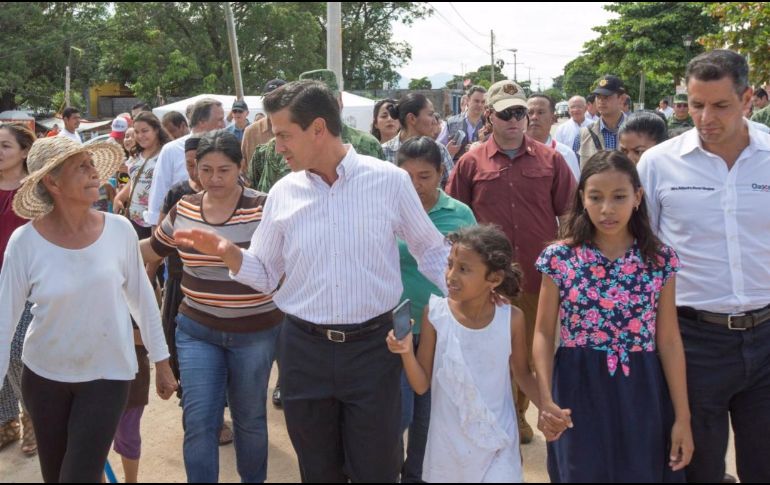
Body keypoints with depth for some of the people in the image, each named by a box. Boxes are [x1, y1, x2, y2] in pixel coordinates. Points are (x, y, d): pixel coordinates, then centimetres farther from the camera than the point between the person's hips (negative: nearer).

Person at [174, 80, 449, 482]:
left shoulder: (390, 181, -7)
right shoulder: (284, 193, 0)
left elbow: (432, 252, 4)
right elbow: (265, 275, 7)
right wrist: (227, 253, -12)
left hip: (372, 346, -2)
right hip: (303, 348, 3)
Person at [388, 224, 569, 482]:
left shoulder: (511, 319, -12)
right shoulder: (435, 313, -12)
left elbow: (522, 374, 5)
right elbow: (421, 385, -7)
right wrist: (406, 352, -24)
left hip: (496, 440, 0)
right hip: (449, 441, 1)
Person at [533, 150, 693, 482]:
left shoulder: (660, 259, -1)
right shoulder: (559, 257, -6)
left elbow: (669, 340, 0)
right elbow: (544, 333, -1)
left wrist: (682, 417, 0)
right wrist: (546, 397, -12)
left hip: (641, 393, 1)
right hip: (579, 391, -1)